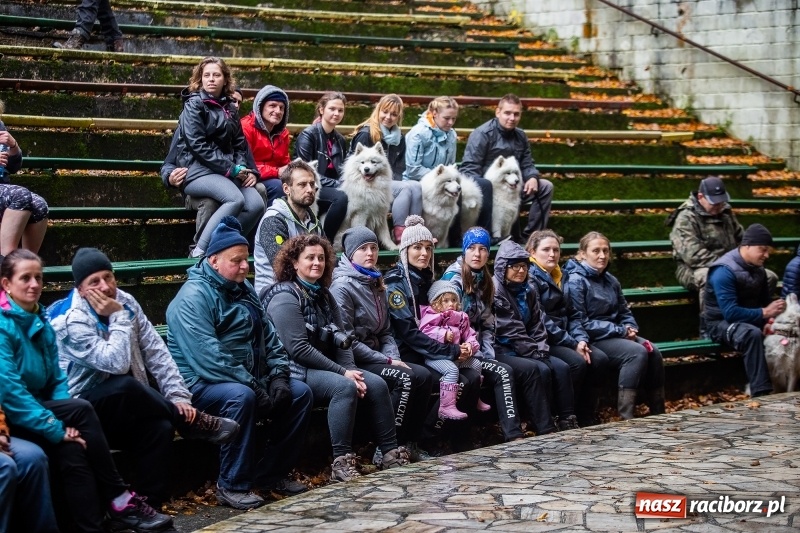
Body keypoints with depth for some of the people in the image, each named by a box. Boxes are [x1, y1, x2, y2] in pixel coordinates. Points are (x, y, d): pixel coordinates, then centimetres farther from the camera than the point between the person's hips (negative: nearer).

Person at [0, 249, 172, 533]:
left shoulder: (41, 322, 10)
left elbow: (56, 379, 9)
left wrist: (65, 424, -9)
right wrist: (56, 427, -23)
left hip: (36, 409, 7)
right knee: (81, 409, -25)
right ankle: (119, 502, -19)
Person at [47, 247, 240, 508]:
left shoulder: (125, 302, 2)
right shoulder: (71, 321, -17)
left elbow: (156, 351, 1)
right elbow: (118, 364, -27)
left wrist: (177, 395, -10)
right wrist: (118, 318, -19)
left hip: (125, 405, 5)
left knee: (159, 427, -28)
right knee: (124, 387, -37)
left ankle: (152, 505, -23)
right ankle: (196, 424, -18)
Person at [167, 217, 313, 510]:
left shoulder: (243, 290, 13)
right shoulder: (194, 297, -17)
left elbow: (268, 334, 16)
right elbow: (208, 358, -26)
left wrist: (278, 373, -2)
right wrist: (253, 387, -25)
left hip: (250, 379, 9)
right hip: (201, 384, -9)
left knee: (299, 393, -5)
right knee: (240, 396, -36)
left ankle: (271, 473, 6)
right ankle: (232, 486, -23)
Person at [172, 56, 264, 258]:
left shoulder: (229, 109, 19)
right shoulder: (194, 105, 0)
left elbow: (240, 144, 15)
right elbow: (198, 146, -11)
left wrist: (245, 169, -5)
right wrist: (231, 169, -15)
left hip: (227, 172, 6)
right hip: (197, 170, -6)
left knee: (256, 204, -21)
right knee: (235, 199, -33)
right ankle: (200, 252, -29)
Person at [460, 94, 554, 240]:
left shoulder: (520, 136, 11)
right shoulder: (482, 134, -10)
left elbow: (527, 165, 16)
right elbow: (469, 168, -15)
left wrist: (533, 177, -8)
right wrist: (480, 187, -32)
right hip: (488, 185, -7)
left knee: (545, 186, -1)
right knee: (484, 185, -40)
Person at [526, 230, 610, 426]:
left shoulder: (562, 277, 17)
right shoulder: (530, 278, -8)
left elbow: (572, 315, 14)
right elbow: (540, 320, -17)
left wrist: (581, 339, -6)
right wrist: (572, 343, -17)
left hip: (564, 340, 8)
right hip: (542, 341, -8)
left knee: (599, 359, -14)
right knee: (577, 362, -28)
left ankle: (586, 417, -8)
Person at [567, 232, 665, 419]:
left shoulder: (610, 280, 14)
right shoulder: (576, 282, -11)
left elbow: (625, 312, 22)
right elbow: (581, 324, -17)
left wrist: (630, 328, -3)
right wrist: (620, 331, -15)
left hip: (616, 335, 7)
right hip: (592, 339, -7)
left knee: (653, 351, -16)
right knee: (637, 352, -27)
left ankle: (659, 414, -11)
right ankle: (625, 416, -27)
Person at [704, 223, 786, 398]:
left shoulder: (758, 269, 6)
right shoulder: (724, 271, -20)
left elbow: (765, 302, 14)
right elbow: (730, 313, -27)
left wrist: (770, 318, -9)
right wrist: (764, 313, -25)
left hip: (750, 320, 7)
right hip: (722, 323, -7)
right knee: (752, 333, -38)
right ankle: (761, 393, -38)